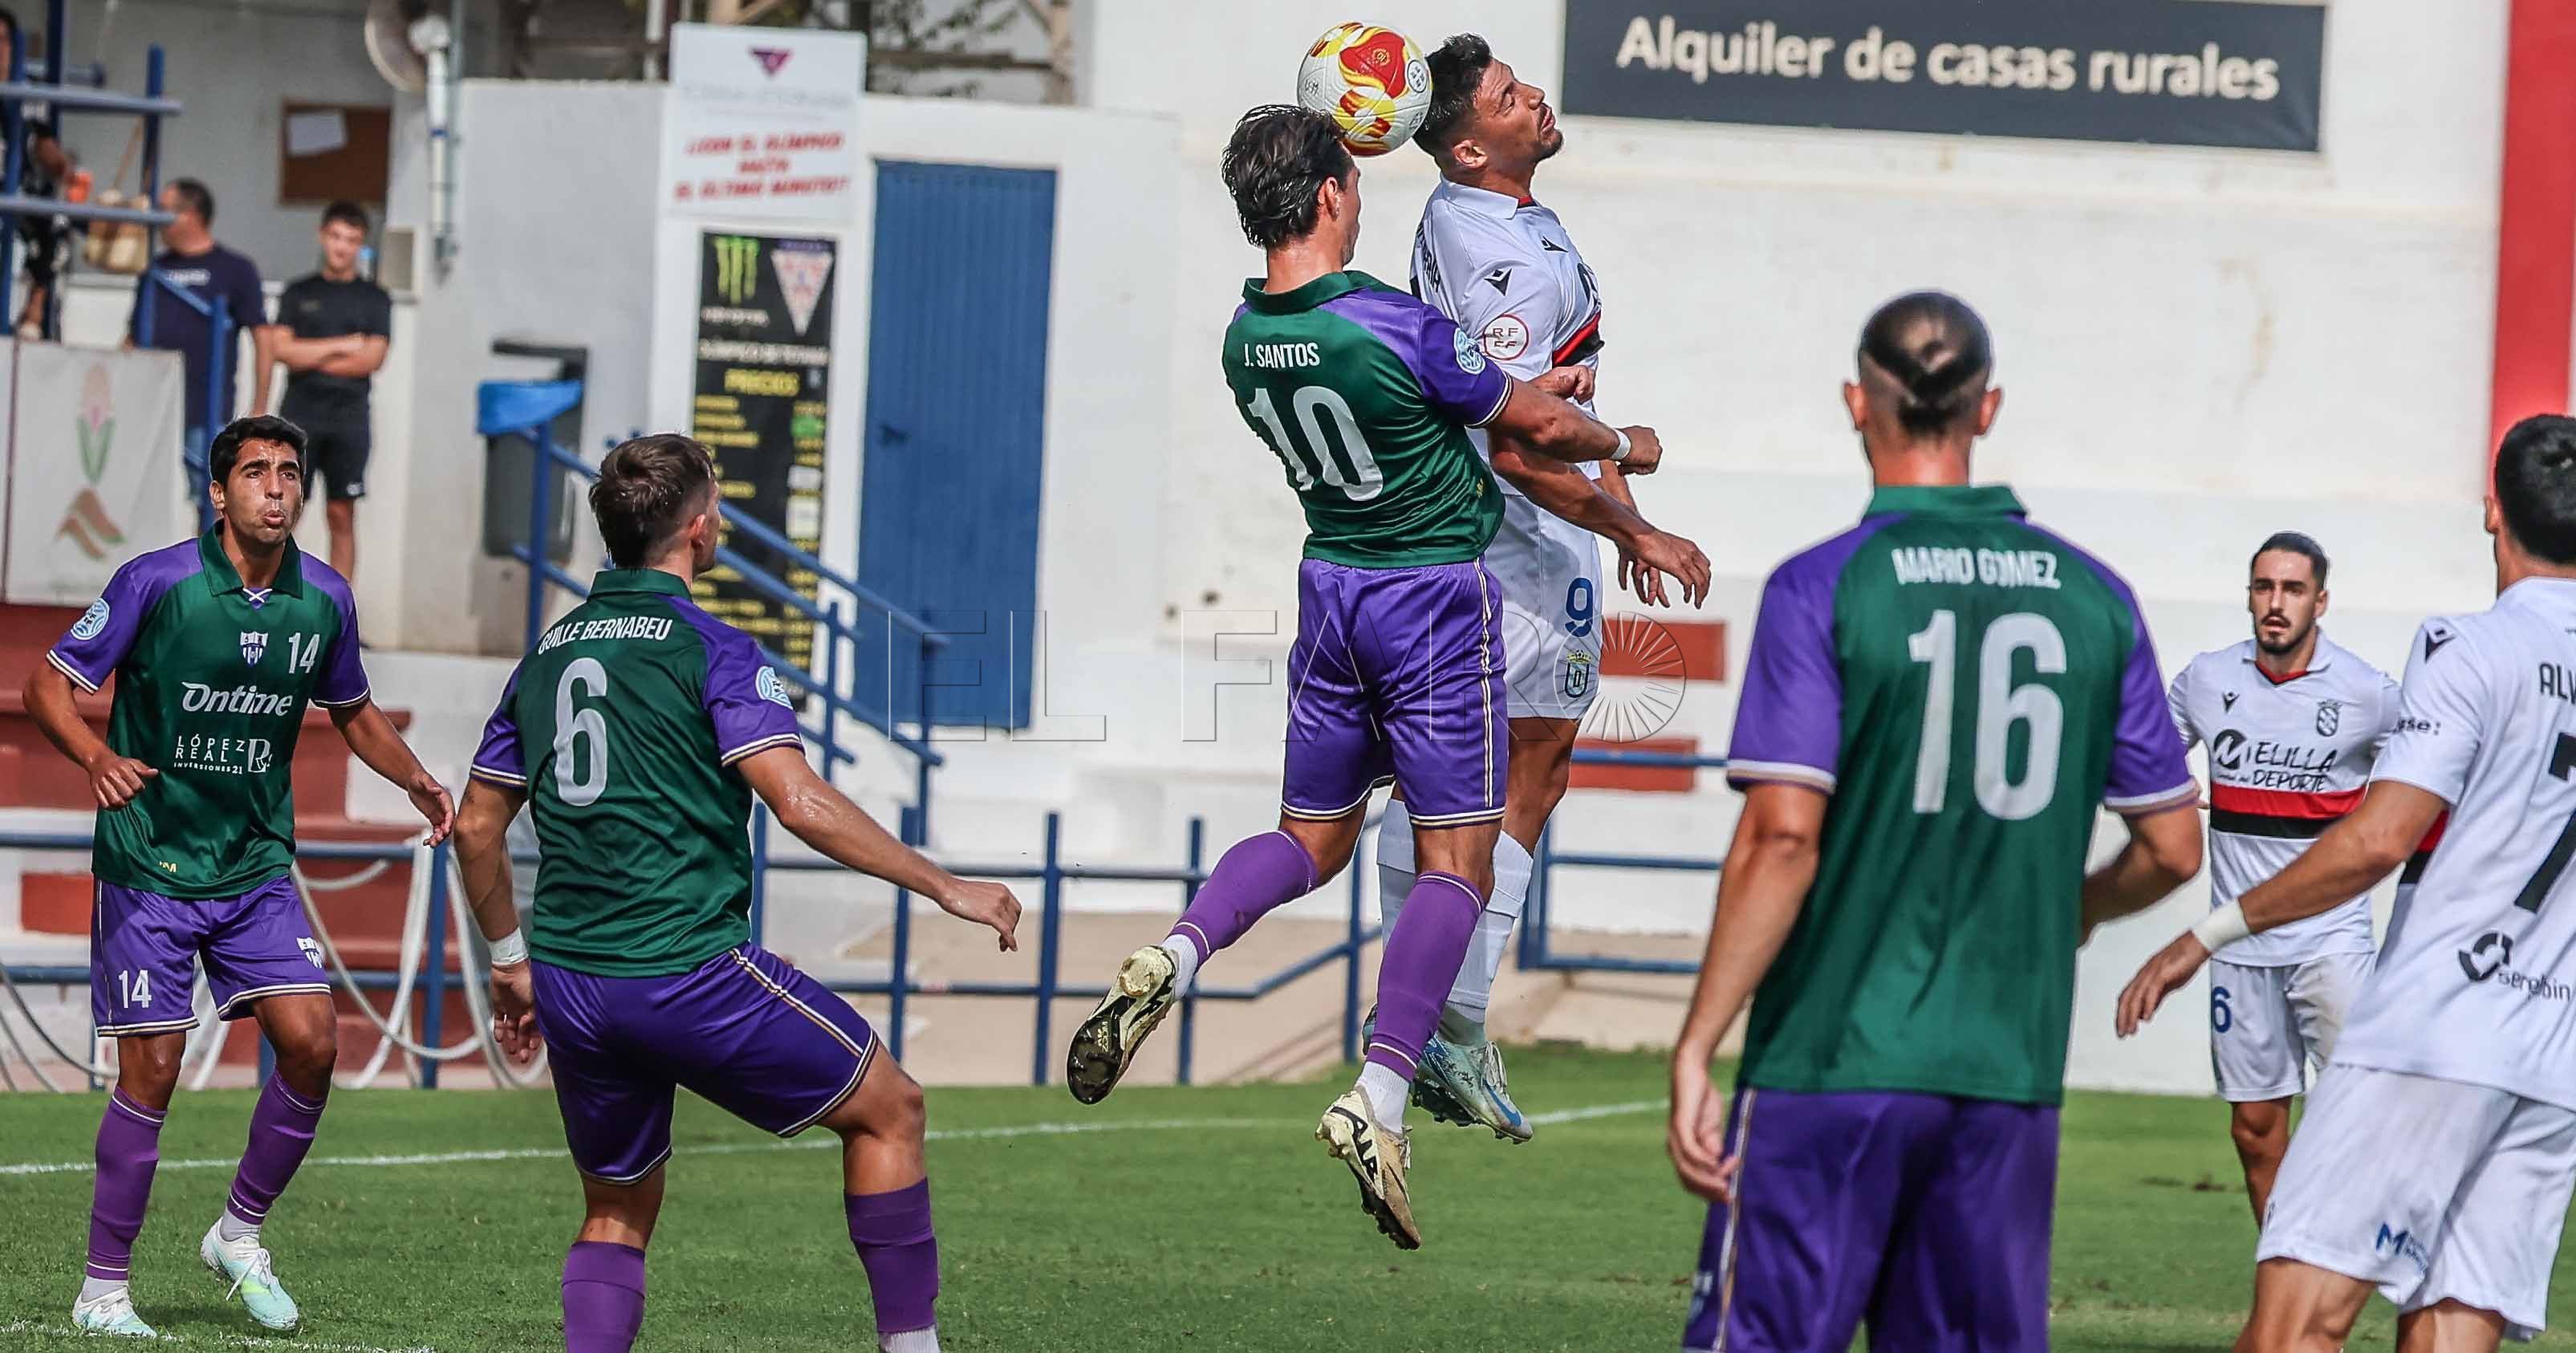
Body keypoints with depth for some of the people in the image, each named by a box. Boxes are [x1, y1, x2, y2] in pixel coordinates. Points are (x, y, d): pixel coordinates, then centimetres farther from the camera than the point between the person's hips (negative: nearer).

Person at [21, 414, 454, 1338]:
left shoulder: (324, 599, 1)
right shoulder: (156, 582, -12)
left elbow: (351, 709, 20)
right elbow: (48, 686, -7)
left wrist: (414, 779, 2)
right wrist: (99, 758, -26)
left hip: (257, 869, 4)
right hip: (149, 869, -4)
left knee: (312, 1043, -9)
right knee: (150, 1074, -6)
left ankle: (239, 1234, 13)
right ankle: (103, 1290, 7)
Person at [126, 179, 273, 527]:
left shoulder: (234, 271, 2)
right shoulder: (155, 270, 15)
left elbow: (263, 338, -1)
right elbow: (133, 338, 19)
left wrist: (259, 410, -5)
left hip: (207, 414, -5)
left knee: (213, 509, -4)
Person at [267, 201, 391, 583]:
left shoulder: (374, 300, 8)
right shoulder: (298, 293, 10)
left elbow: (371, 359, -4)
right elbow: (281, 348, -2)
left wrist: (310, 358, -4)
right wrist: (342, 346, -5)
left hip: (348, 420, 0)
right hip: (299, 417, 0)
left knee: (342, 515, 1)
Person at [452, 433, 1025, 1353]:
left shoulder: (548, 653, 13)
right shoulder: (708, 649, -8)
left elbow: (478, 825, 17)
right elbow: (800, 803, -18)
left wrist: (511, 961, 28)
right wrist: (946, 888, -11)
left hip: (568, 988, 6)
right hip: (691, 970, -6)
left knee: (618, 1210, 20)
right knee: (888, 1108, 11)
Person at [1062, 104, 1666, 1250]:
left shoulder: (1243, 341, -1)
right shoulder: (1399, 328, -22)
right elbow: (1541, 427, -8)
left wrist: (1538, 396, 25)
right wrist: (1625, 448, 15)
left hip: (1330, 586, 6)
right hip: (1435, 595, -6)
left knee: (1314, 834, 18)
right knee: (1455, 858, -1)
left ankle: (1172, 958, -9)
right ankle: (1380, 1098, -14)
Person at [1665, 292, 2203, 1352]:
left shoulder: (1821, 589, -7)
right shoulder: (2092, 598, 6)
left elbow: (1783, 836, -14)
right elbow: (2174, 848, 10)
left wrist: (1694, 1049, -10)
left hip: (1833, 1065, -4)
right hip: (2010, 1069, 4)